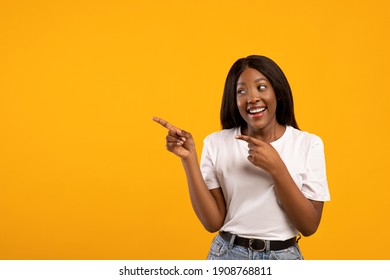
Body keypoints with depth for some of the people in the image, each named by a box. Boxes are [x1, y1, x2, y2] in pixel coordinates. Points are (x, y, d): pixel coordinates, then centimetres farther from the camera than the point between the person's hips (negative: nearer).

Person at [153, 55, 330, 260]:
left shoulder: (309, 144, -8)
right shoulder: (216, 143, -7)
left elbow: (309, 226, -12)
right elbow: (213, 222, -10)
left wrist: (276, 168, -22)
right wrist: (188, 158, -18)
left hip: (284, 257, 0)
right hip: (227, 255, 0)